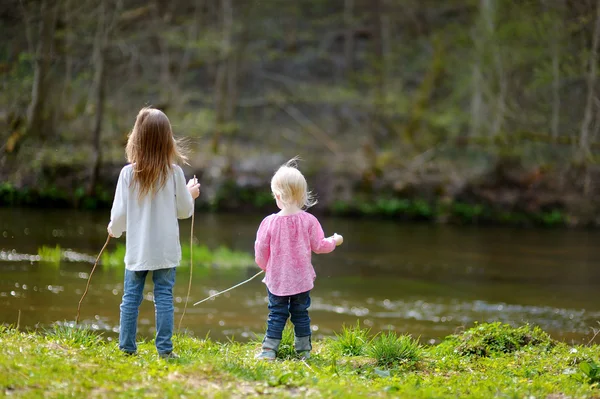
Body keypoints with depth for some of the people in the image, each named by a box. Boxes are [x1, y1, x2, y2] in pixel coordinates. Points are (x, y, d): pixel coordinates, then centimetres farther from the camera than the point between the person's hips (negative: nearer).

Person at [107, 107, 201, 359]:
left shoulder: (128, 173, -8)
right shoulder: (174, 173, -8)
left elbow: (119, 212, -3)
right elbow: (184, 210, 2)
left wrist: (114, 230, 19)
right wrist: (190, 194, 23)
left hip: (137, 248, 1)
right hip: (166, 249, 0)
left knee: (131, 297, 9)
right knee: (164, 296, 4)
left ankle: (126, 347, 12)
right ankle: (164, 349, 2)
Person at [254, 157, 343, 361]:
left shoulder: (269, 222, -13)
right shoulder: (309, 221, -10)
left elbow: (260, 250, -5)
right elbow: (319, 245, -1)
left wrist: (264, 266, 17)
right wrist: (335, 241, 21)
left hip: (276, 278, -1)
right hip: (301, 279, 1)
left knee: (276, 314, 7)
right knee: (300, 314, 12)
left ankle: (269, 350, 3)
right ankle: (303, 350, 17)